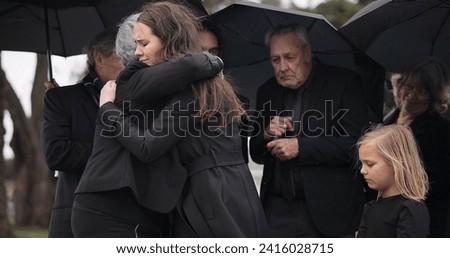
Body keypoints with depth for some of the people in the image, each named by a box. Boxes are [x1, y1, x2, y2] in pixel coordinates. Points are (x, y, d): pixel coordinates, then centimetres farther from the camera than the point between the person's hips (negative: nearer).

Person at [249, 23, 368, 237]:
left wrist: (300, 147, -17)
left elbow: (356, 143, -12)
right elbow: (256, 155, 17)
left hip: (329, 211, -4)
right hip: (279, 210, 4)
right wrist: (267, 135, -6)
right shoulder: (267, 92, 13)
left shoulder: (343, 83, -3)